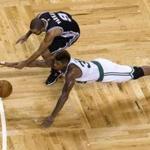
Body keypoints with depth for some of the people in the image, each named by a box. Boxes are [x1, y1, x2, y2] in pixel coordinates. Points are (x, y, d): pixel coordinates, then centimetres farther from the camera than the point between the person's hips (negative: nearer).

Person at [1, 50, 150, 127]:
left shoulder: (71, 71, -40)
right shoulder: (59, 62, -17)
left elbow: (64, 95, -43)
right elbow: (37, 63, -12)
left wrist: (52, 117, -43)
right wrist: (13, 64, -14)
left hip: (103, 70, -7)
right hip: (96, 64, 7)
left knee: (134, 73, 12)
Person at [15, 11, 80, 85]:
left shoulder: (51, 32, -40)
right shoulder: (40, 17, -22)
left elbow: (39, 52, -28)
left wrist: (25, 63, -20)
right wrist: (26, 35, 12)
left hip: (72, 33, -7)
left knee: (45, 53, -13)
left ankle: (57, 71, 13)